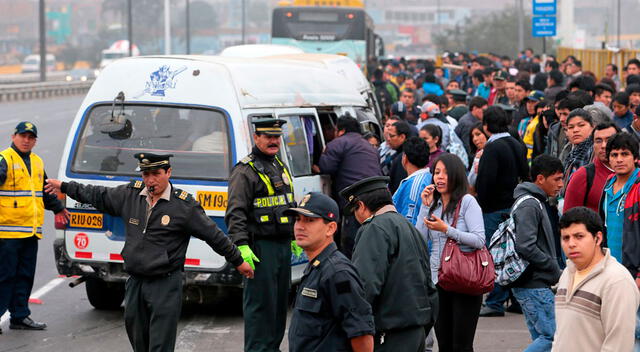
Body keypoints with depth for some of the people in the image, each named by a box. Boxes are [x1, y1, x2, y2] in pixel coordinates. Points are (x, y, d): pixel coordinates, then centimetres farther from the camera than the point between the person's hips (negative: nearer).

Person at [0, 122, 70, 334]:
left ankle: (20, 316, 20)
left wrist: (58, 208, 42)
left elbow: (45, 190, 33)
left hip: (31, 230, 8)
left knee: (25, 276, 12)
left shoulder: (37, 162, 19)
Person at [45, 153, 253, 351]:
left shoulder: (184, 205, -9)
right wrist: (64, 187, 28)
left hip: (166, 285, -5)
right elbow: (99, 196, 20)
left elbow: (214, 235, -2)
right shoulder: (131, 194, 5)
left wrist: (238, 261, 4)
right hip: (135, 283, 6)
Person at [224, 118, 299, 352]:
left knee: (280, 299, 14)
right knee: (260, 301, -8)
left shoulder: (280, 167, 18)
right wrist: (242, 246, -24)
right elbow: (235, 213, -16)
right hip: (260, 247, -9)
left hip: (283, 245, 9)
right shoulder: (245, 171, -10)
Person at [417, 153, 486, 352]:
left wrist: (446, 229, -16)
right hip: (438, 280, 6)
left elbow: (479, 240, -13)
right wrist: (426, 206, -1)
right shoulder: (433, 204, 12)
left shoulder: (467, 202, -4)